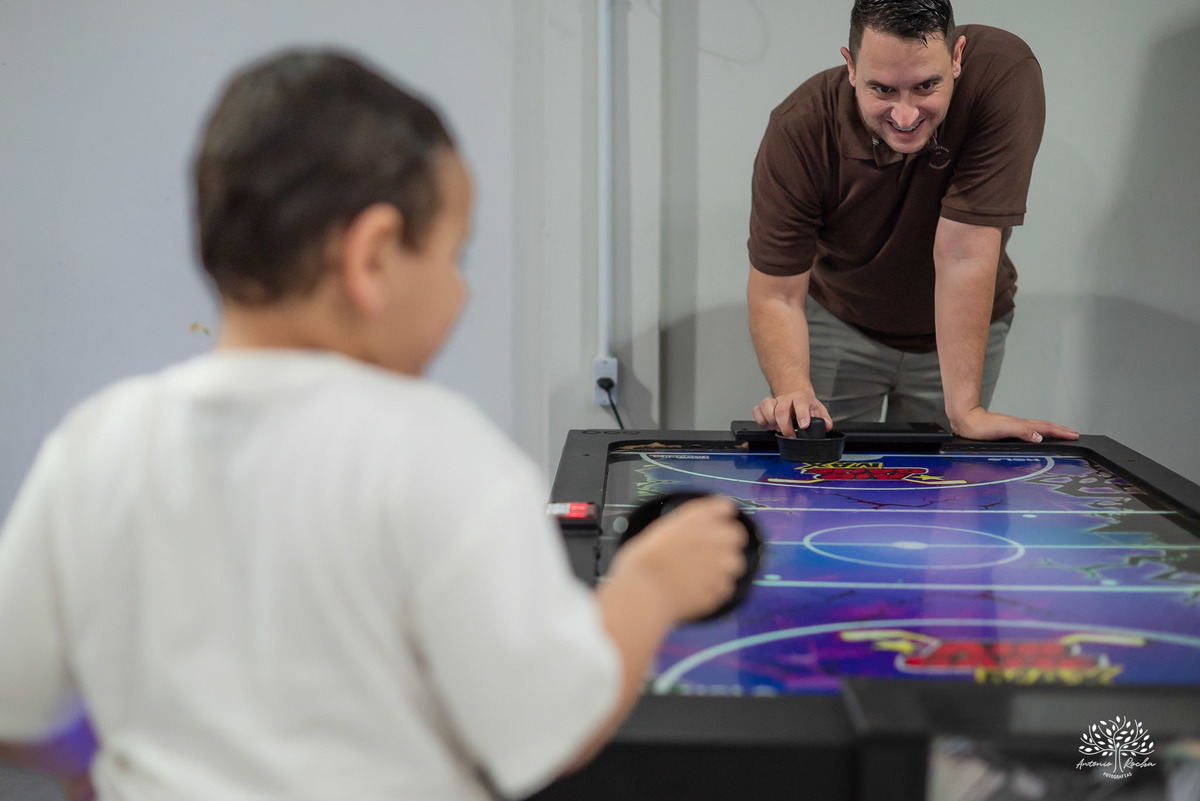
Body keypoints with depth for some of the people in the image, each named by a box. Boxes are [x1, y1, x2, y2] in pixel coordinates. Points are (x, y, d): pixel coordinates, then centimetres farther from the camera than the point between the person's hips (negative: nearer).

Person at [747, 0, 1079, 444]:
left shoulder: (1006, 74, -32)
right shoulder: (798, 129, -29)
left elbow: (963, 252, -33)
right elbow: (777, 294, -25)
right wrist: (794, 391, -45)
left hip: (959, 331, 0)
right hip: (839, 327, 0)